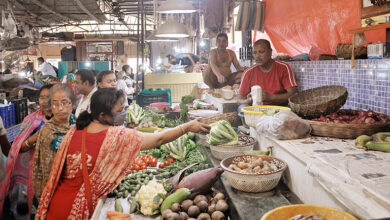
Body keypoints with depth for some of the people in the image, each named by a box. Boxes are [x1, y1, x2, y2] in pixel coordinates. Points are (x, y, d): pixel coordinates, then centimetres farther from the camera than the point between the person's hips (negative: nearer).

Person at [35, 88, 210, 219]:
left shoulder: (74, 132, -5)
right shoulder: (118, 137, -21)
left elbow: (58, 171, 4)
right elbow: (159, 139, -16)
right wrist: (188, 127, -7)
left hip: (57, 203, 5)